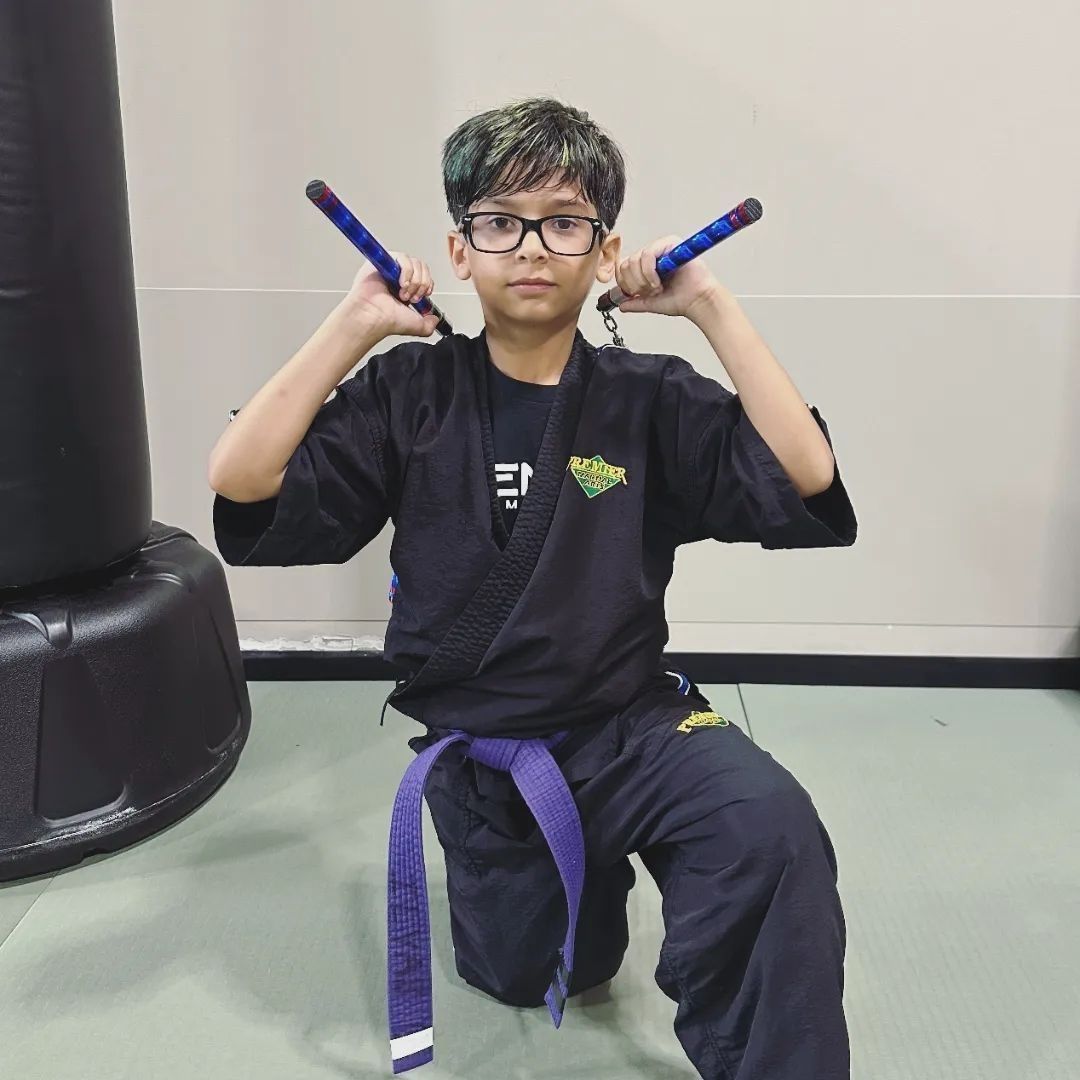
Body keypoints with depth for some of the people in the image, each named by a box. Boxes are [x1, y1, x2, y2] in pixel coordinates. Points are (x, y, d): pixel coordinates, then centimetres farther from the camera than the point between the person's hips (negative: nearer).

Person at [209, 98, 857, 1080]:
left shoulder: (651, 401, -4)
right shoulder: (411, 395, -3)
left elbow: (805, 477, -17)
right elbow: (242, 483, -12)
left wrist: (709, 306, -16)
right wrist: (354, 327, -14)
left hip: (630, 723, -1)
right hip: (473, 746, 2)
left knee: (772, 827, -30)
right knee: (533, 972, 14)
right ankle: (588, 864, 45)